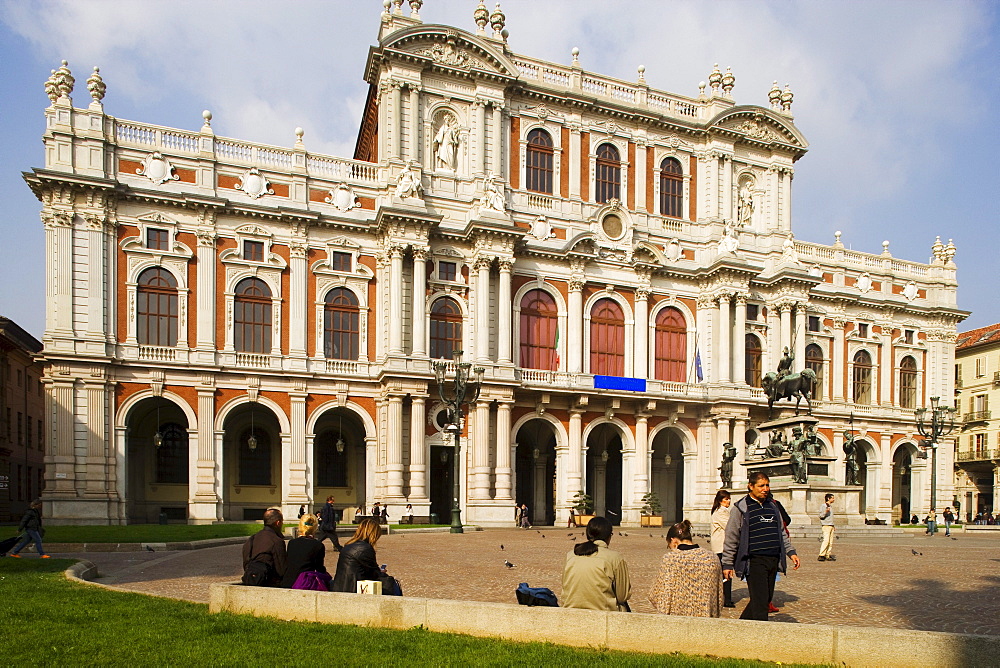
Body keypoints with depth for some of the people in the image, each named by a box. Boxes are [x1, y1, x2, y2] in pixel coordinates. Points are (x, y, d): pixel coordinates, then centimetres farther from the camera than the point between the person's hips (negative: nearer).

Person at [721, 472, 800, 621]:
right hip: (754, 562, -6)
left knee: (766, 599, 11)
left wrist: (791, 552, 16)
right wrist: (727, 564, -4)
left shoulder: (773, 506, 17)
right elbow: (731, 538, -2)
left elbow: (782, 532, 26)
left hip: (773, 560, 7)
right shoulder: (741, 508, -3)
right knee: (760, 601, -10)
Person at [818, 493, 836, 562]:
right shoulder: (823, 506, -8)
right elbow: (821, 516, -12)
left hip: (831, 526, 9)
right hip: (826, 525, -9)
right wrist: (825, 512, -29)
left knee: (831, 542, 5)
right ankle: (821, 555, -14)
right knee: (826, 540, -15)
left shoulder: (831, 506, 19)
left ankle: (828, 556, 8)